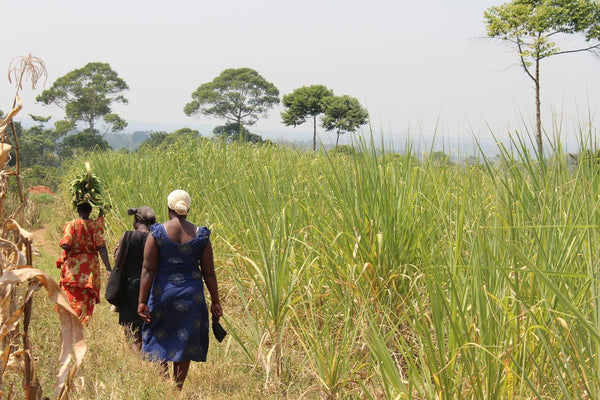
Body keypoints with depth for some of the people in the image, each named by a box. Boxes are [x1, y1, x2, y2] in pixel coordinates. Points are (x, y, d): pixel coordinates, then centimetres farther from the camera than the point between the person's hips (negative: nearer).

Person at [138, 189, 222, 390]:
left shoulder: (157, 233, -6)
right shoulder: (200, 234, -2)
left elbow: (148, 270, -9)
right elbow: (209, 272, 0)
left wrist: (142, 301, -7)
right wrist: (215, 301, 8)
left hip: (162, 293, -1)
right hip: (191, 295, 2)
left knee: (159, 341, 11)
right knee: (184, 342, 12)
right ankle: (177, 388, 16)